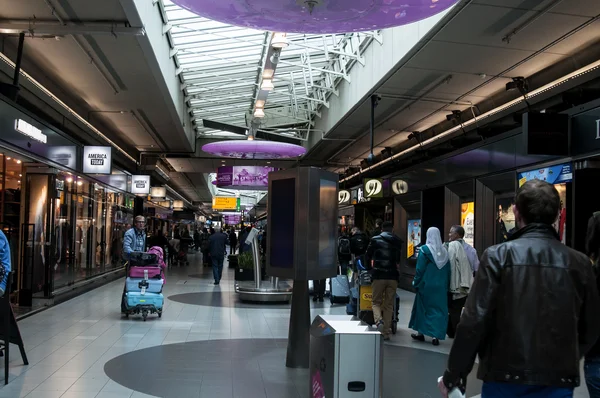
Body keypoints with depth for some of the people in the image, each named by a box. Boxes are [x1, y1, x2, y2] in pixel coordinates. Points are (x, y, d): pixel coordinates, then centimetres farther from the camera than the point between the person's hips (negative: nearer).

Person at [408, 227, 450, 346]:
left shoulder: (425, 249, -10)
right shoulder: (444, 251, 3)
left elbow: (420, 269, -11)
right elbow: (448, 270, 5)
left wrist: (416, 283, -3)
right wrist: (446, 285, 12)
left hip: (426, 285, -3)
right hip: (441, 286, 3)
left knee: (422, 307, 12)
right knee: (438, 309, 5)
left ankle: (420, 333, 20)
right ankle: (435, 335, -2)